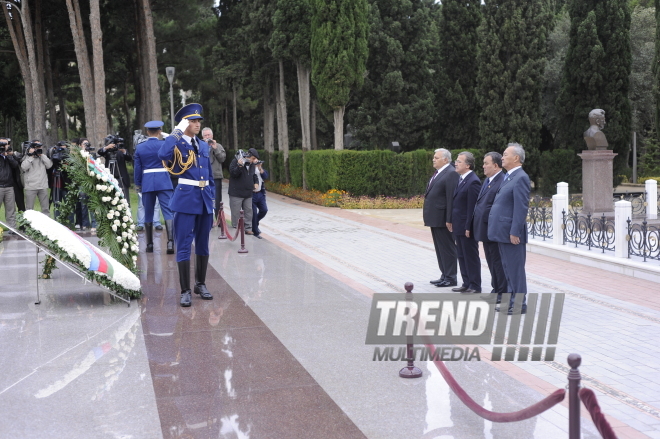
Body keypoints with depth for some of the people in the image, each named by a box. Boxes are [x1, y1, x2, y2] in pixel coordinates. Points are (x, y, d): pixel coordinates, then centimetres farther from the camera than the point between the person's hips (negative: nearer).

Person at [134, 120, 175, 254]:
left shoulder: (140, 147, 3)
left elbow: (137, 168, 4)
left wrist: (138, 185, 13)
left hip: (147, 183, 2)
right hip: (164, 182, -2)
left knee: (148, 214, 11)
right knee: (168, 211, -5)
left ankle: (149, 244, 16)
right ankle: (170, 242, -20)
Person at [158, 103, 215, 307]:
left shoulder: (204, 146, 13)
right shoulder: (177, 144, -4)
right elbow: (163, 155, -28)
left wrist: (212, 197, 14)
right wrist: (177, 133, -20)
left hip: (205, 199, 6)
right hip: (186, 198, -6)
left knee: (203, 244, 14)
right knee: (184, 245, -4)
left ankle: (201, 284, 27)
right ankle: (185, 291, 2)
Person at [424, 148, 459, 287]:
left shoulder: (451, 174, -14)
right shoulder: (437, 173, 16)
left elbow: (451, 198, -19)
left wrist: (449, 220, -21)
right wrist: (427, 213, 14)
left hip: (442, 219, -10)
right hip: (435, 218, 10)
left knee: (447, 248, -1)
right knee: (440, 249, 15)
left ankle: (450, 278, 6)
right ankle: (444, 276, 23)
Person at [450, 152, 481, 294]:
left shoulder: (473, 182, -18)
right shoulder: (461, 179, 12)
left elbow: (472, 207, -20)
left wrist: (469, 227, -20)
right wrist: (452, 221, 14)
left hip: (466, 227, -10)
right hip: (458, 226, 10)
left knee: (471, 257, 0)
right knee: (461, 256, 15)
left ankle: (475, 287, 9)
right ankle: (466, 283, 24)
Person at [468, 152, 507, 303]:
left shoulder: (503, 181, -16)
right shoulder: (487, 181, 15)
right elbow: (478, 204, 19)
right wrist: (471, 225, 16)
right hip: (485, 229, 9)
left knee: (497, 261, -1)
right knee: (491, 261, 16)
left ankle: (502, 293, 8)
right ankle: (496, 289, 26)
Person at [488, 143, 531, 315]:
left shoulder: (520, 178, -14)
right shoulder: (508, 177, 16)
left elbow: (521, 208, -20)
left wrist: (515, 232, -22)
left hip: (511, 233, -10)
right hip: (502, 232, 10)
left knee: (515, 269, -2)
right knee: (508, 269, 16)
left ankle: (519, 304, 5)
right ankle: (511, 300, 24)